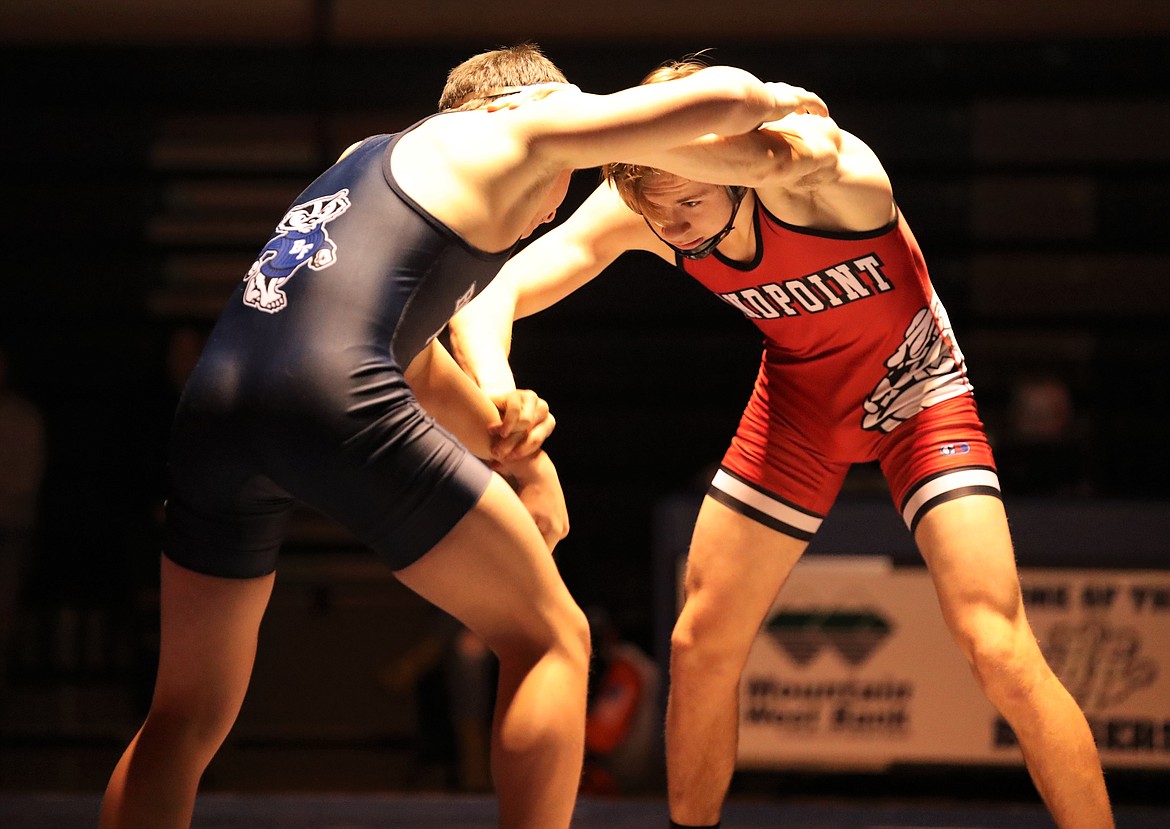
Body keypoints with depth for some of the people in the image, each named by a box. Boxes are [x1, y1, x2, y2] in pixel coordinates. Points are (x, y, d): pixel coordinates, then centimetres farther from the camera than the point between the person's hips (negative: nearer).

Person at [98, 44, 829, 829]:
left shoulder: (372, 158, 37)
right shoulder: (516, 127, 16)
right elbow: (722, 94, 13)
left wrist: (518, 455, 48)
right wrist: (765, 98, 34)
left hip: (213, 409, 7)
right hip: (337, 393, -7)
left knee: (187, 719, 19)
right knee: (552, 640, 8)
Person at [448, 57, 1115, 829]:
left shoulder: (814, 161, -37)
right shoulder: (633, 213, -22)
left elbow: (756, 154, -61)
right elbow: (488, 295, -25)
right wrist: (495, 385, -48)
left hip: (917, 390, -5)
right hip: (801, 400, 5)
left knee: (998, 648, -20)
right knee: (701, 645, 4)